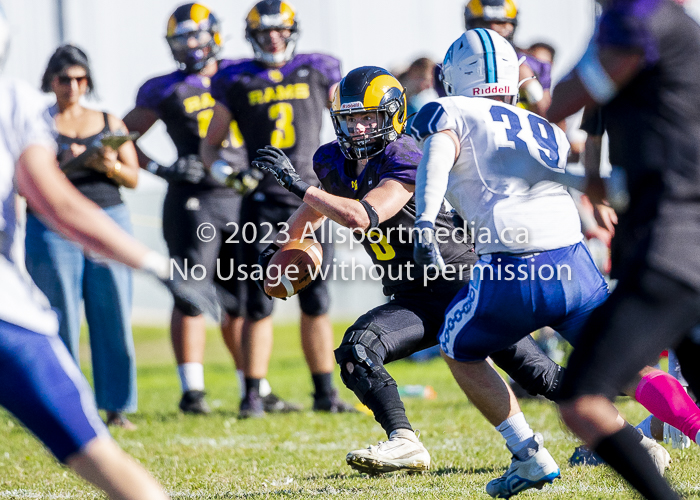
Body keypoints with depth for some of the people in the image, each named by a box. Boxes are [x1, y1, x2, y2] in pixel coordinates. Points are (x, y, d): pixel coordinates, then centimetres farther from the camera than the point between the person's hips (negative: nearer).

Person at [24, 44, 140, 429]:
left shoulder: (109, 123, 14)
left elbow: (133, 177, 12)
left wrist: (111, 166, -8)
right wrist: (60, 166, -17)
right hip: (52, 227, -2)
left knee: (114, 317, -2)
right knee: (61, 321, -4)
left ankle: (117, 407, 6)